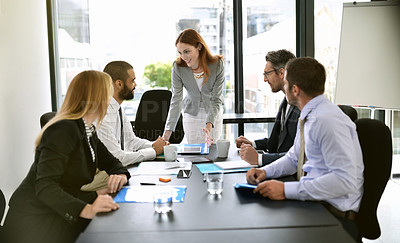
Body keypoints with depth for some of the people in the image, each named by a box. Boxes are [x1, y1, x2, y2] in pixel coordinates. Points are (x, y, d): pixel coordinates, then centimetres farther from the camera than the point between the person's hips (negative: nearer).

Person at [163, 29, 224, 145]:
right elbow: (176, 100, -20)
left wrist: (209, 126, -37)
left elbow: (216, 99, -21)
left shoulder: (217, 65, -22)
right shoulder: (178, 67, -20)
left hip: (214, 114, 0)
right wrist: (167, 133, -30)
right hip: (191, 114, 1)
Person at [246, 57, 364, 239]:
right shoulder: (307, 117, 8)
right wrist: (265, 171, 1)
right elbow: (293, 158, 21)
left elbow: (345, 180, -28)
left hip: (334, 212, -8)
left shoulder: (328, 120, -22)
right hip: (310, 198, 9)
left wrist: (286, 190, -28)